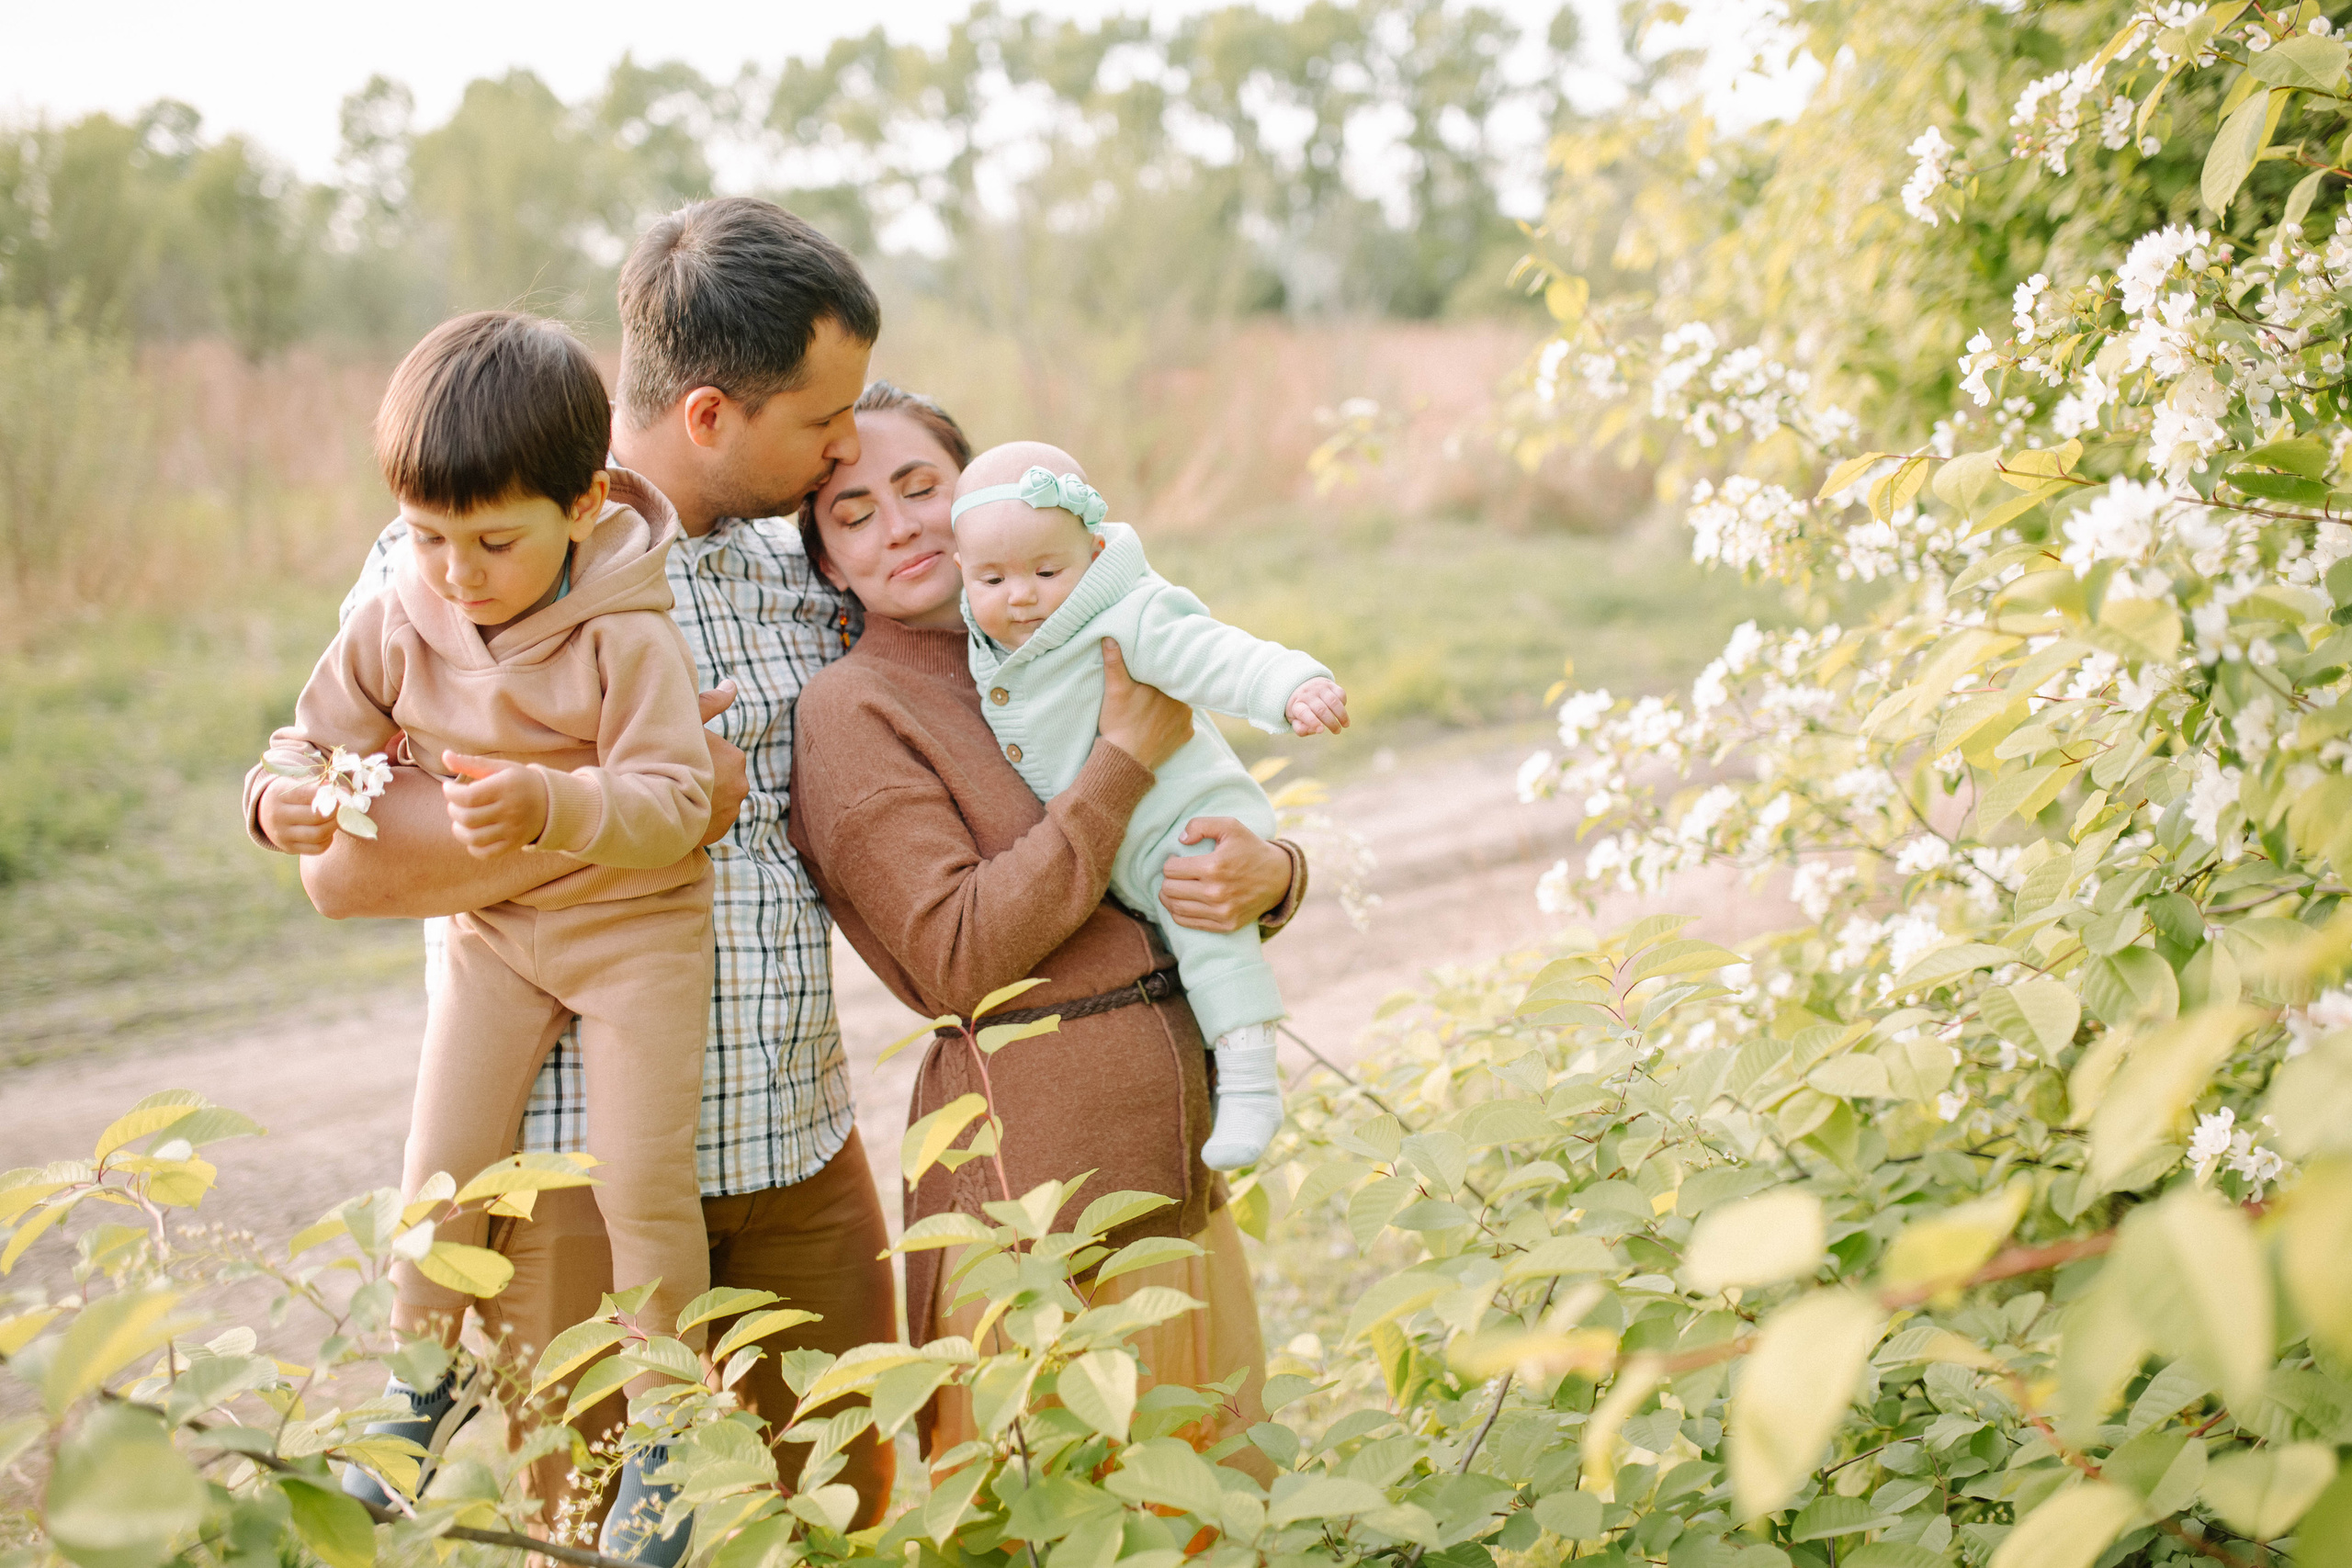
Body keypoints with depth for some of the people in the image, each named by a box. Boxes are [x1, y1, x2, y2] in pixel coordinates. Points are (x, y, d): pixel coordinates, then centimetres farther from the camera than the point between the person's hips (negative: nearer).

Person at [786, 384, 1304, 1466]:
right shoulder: (849, 711, -7)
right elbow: (963, 958, -17)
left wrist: (1269, 877, -9)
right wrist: (1125, 757, -15)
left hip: (1182, 1166, 7)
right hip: (1030, 1178, -6)